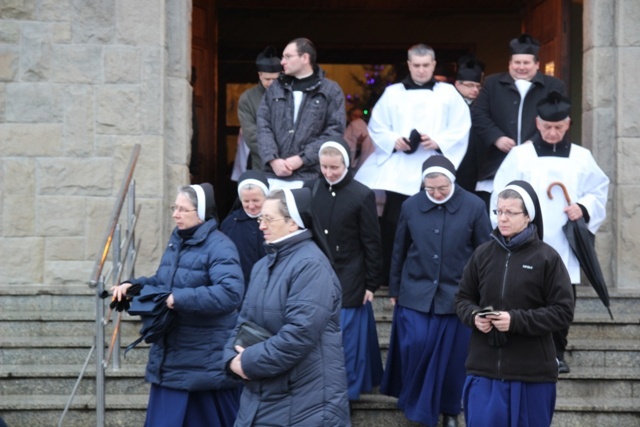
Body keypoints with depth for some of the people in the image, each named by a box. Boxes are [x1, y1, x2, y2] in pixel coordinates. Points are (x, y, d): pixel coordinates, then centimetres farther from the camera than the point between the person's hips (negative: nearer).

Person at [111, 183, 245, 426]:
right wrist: (134, 286, 5)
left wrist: (179, 299, -27)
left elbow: (231, 293, -28)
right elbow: (162, 283, 24)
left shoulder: (219, 247, -14)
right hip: (172, 359, 8)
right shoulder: (176, 242, 12)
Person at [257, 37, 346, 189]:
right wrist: (273, 160, -7)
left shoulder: (330, 91, 5)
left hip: (308, 177, -3)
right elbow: (263, 125, 9)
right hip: (273, 175, 3)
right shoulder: (275, 88, 15)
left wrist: (301, 159, -10)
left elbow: (335, 131, -2)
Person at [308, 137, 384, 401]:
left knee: (345, 337, 1)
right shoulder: (312, 189, 3)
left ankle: (347, 389, 13)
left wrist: (372, 284, -5)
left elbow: (372, 243, -5)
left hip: (348, 282, -4)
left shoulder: (362, 196, -8)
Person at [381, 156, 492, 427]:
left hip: (456, 295, -1)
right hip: (415, 294, 1)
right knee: (415, 347, -4)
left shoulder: (474, 207, -7)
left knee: (452, 356, 6)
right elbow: (399, 251, 9)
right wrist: (394, 289, 13)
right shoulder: (411, 206, -1)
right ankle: (414, 402, 18)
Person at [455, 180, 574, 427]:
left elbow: (563, 311, -7)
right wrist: (474, 316, -10)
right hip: (484, 369, 2)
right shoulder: (483, 253, 3)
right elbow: (463, 298, 13)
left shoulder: (546, 257, -6)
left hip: (532, 373, -2)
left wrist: (517, 320, -17)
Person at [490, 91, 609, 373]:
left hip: (564, 246, 2)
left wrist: (584, 208, -5)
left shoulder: (581, 157, 9)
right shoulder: (520, 155, 3)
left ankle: (557, 353, 16)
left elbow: (599, 192, 14)